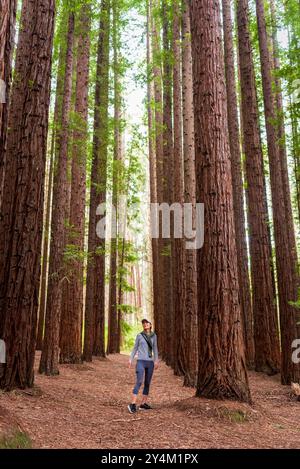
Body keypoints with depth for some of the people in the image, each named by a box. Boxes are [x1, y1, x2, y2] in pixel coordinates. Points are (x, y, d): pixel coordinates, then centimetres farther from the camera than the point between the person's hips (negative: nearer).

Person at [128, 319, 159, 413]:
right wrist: (131, 359, 0)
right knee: (139, 382, -16)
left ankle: (143, 404, 16)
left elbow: (155, 349, 10)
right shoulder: (139, 335, 3)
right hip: (141, 362, -4)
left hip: (150, 363, 4)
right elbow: (135, 348, 9)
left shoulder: (154, 336, 10)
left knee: (147, 383, 7)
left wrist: (156, 361, -2)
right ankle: (133, 404, -16)